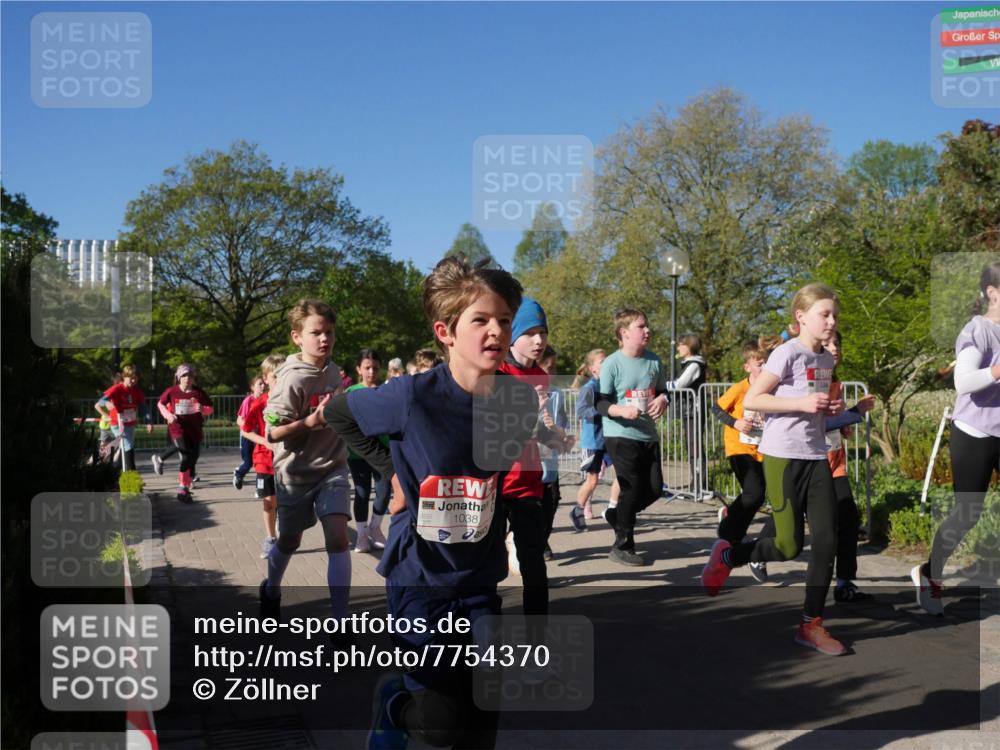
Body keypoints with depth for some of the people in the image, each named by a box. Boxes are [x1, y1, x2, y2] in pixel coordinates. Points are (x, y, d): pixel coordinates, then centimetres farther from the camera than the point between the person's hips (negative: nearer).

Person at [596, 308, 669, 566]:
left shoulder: (654, 361, 5)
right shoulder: (612, 364, -11)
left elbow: (662, 390, 18)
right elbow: (600, 402, -12)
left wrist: (662, 400, -6)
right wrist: (622, 410, -31)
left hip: (648, 435, 6)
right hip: (620, 435, -6)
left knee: (654, 488, 6)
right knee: (632, 489, -4)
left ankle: (617, 515, 31)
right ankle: (622, 547, 11)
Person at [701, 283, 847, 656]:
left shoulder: (827, 359, 12)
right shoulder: (787, 353, -12)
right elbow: (751, 400, -16)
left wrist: (832, 408, 6)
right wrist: (802, 403, -22)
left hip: (816, 457, 7)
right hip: (783, 456, -7)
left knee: (827, 540, 0)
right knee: (789, 546, -4)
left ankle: (812, 623, 10)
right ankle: (726, 555, 23)